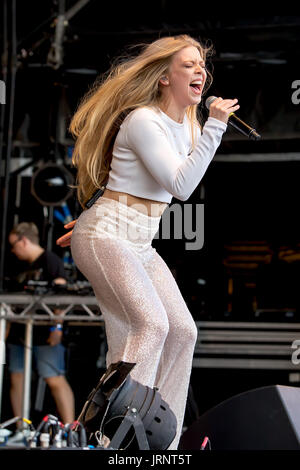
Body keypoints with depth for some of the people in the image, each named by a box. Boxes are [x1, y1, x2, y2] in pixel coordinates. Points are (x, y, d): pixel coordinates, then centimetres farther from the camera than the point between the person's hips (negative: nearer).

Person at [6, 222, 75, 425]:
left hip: (44, 332, -8)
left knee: (55, 380, -10)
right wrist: (8, 329, 19)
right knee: (16, 379, 6)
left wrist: (57, 325, -21)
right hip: (19, 332, 8)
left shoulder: (50, 260, -5)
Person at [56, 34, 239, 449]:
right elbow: (182, 187, -24)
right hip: (105, 236, -9)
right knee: (150, 323, -25)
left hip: (141, 243, 9)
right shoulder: (142, 120, -15)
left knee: (183, 330, 0)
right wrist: (214, 128, -24)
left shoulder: (189, 126, 12)